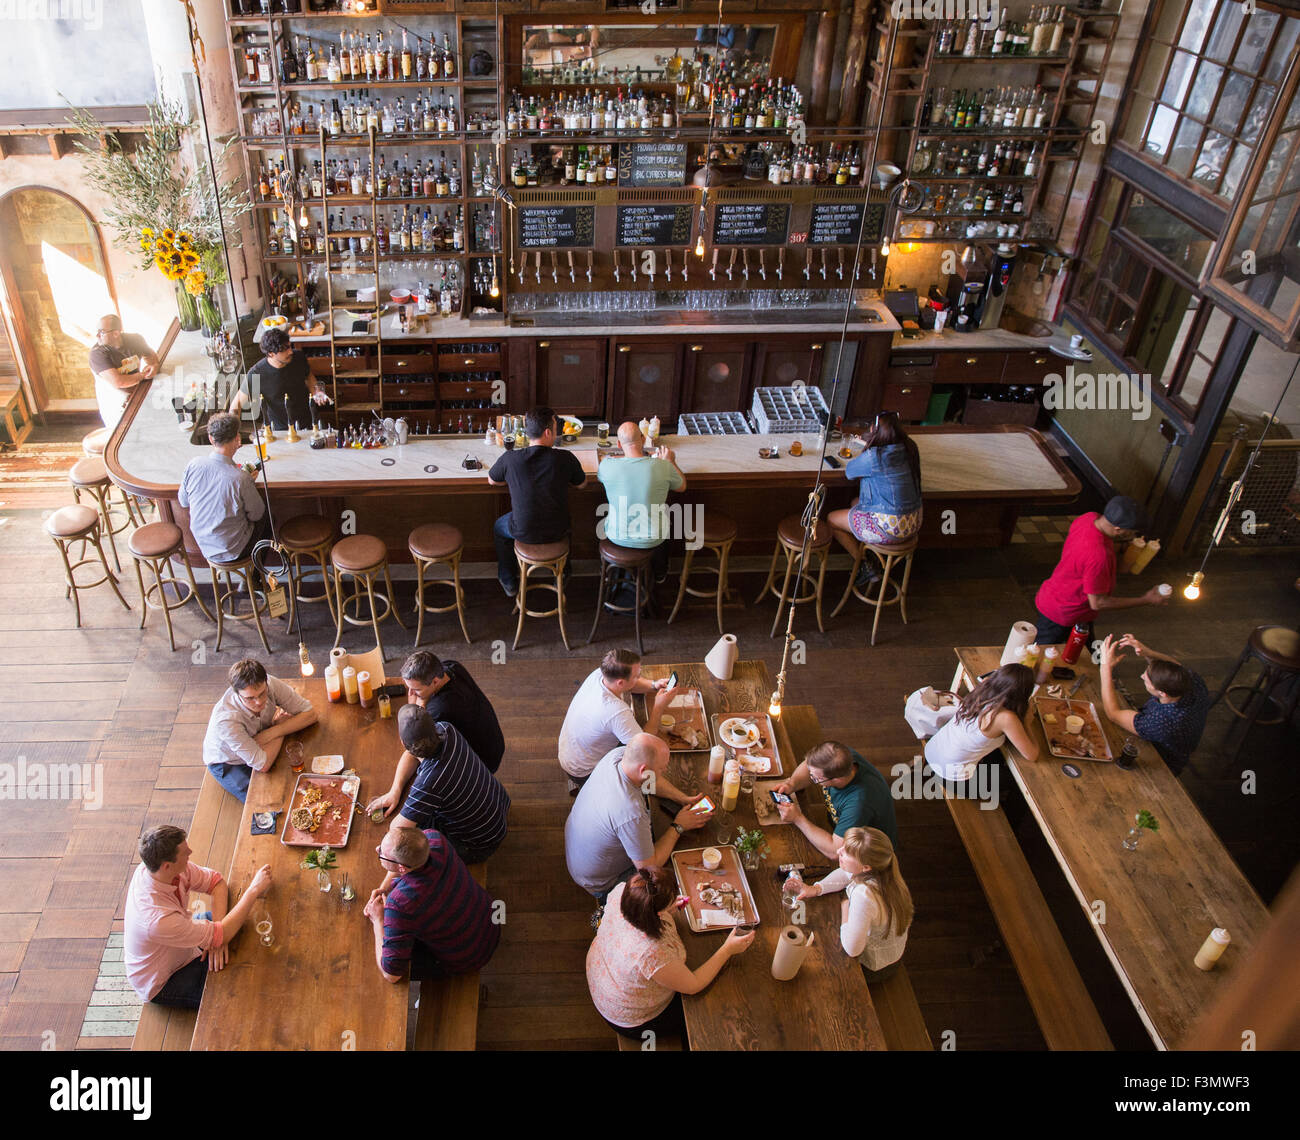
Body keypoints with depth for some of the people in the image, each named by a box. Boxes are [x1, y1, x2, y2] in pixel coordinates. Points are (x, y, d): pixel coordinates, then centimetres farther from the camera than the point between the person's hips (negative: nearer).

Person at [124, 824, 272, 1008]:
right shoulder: (157, 919, -43)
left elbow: (216, 881, -10)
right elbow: (221, 935, -34)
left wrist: (217, 932, -23)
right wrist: (254, 889, -29)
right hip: (161, 984, -7)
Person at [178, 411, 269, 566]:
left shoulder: (192, 466, -16)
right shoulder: (240, 479, -31)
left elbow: (183, 502, 2)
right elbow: (256, 515, -15)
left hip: (203, 546, 5)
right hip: (233, 551, -5)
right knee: (267, 518, 25)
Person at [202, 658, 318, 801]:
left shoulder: (270, 685, -29)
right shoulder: (226, 719, -41)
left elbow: (312, 714, -21)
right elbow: (263, 765, -38)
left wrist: (273, 732, -32)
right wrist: (281, 724, -26)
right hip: (228, 764, -4)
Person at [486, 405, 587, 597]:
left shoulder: (509, 459, -17)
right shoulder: (565, 458, -18)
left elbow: (492, 480, 4)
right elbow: (581, 483, 3)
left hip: (523, 533, -1)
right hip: (557, 532, 1)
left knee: (499, 527, 33)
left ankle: (509, 582, 42)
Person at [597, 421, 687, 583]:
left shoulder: (607, 465, -20)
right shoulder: (664, 467, -21)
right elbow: (682, 486, 2)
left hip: (617, 537, 0)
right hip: (652, 539, 0)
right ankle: (659, 573, 53)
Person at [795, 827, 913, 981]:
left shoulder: (863, 895, -43)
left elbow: (852, 949, -35)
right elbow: (845, 874, 2)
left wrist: (845, 906, -24)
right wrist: (816, 888, -13)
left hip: (874, 967, -6)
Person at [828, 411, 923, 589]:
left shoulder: (874, 456, -25)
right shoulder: (909, 448, -2)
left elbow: (849, 471, -6)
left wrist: (864, 449, 5)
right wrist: (869, 447, 23)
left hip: (889, 528, -8)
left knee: (831, 519, 12)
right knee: (856, 502, 31)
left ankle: (867, 567, 13)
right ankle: (874, 560, 28)